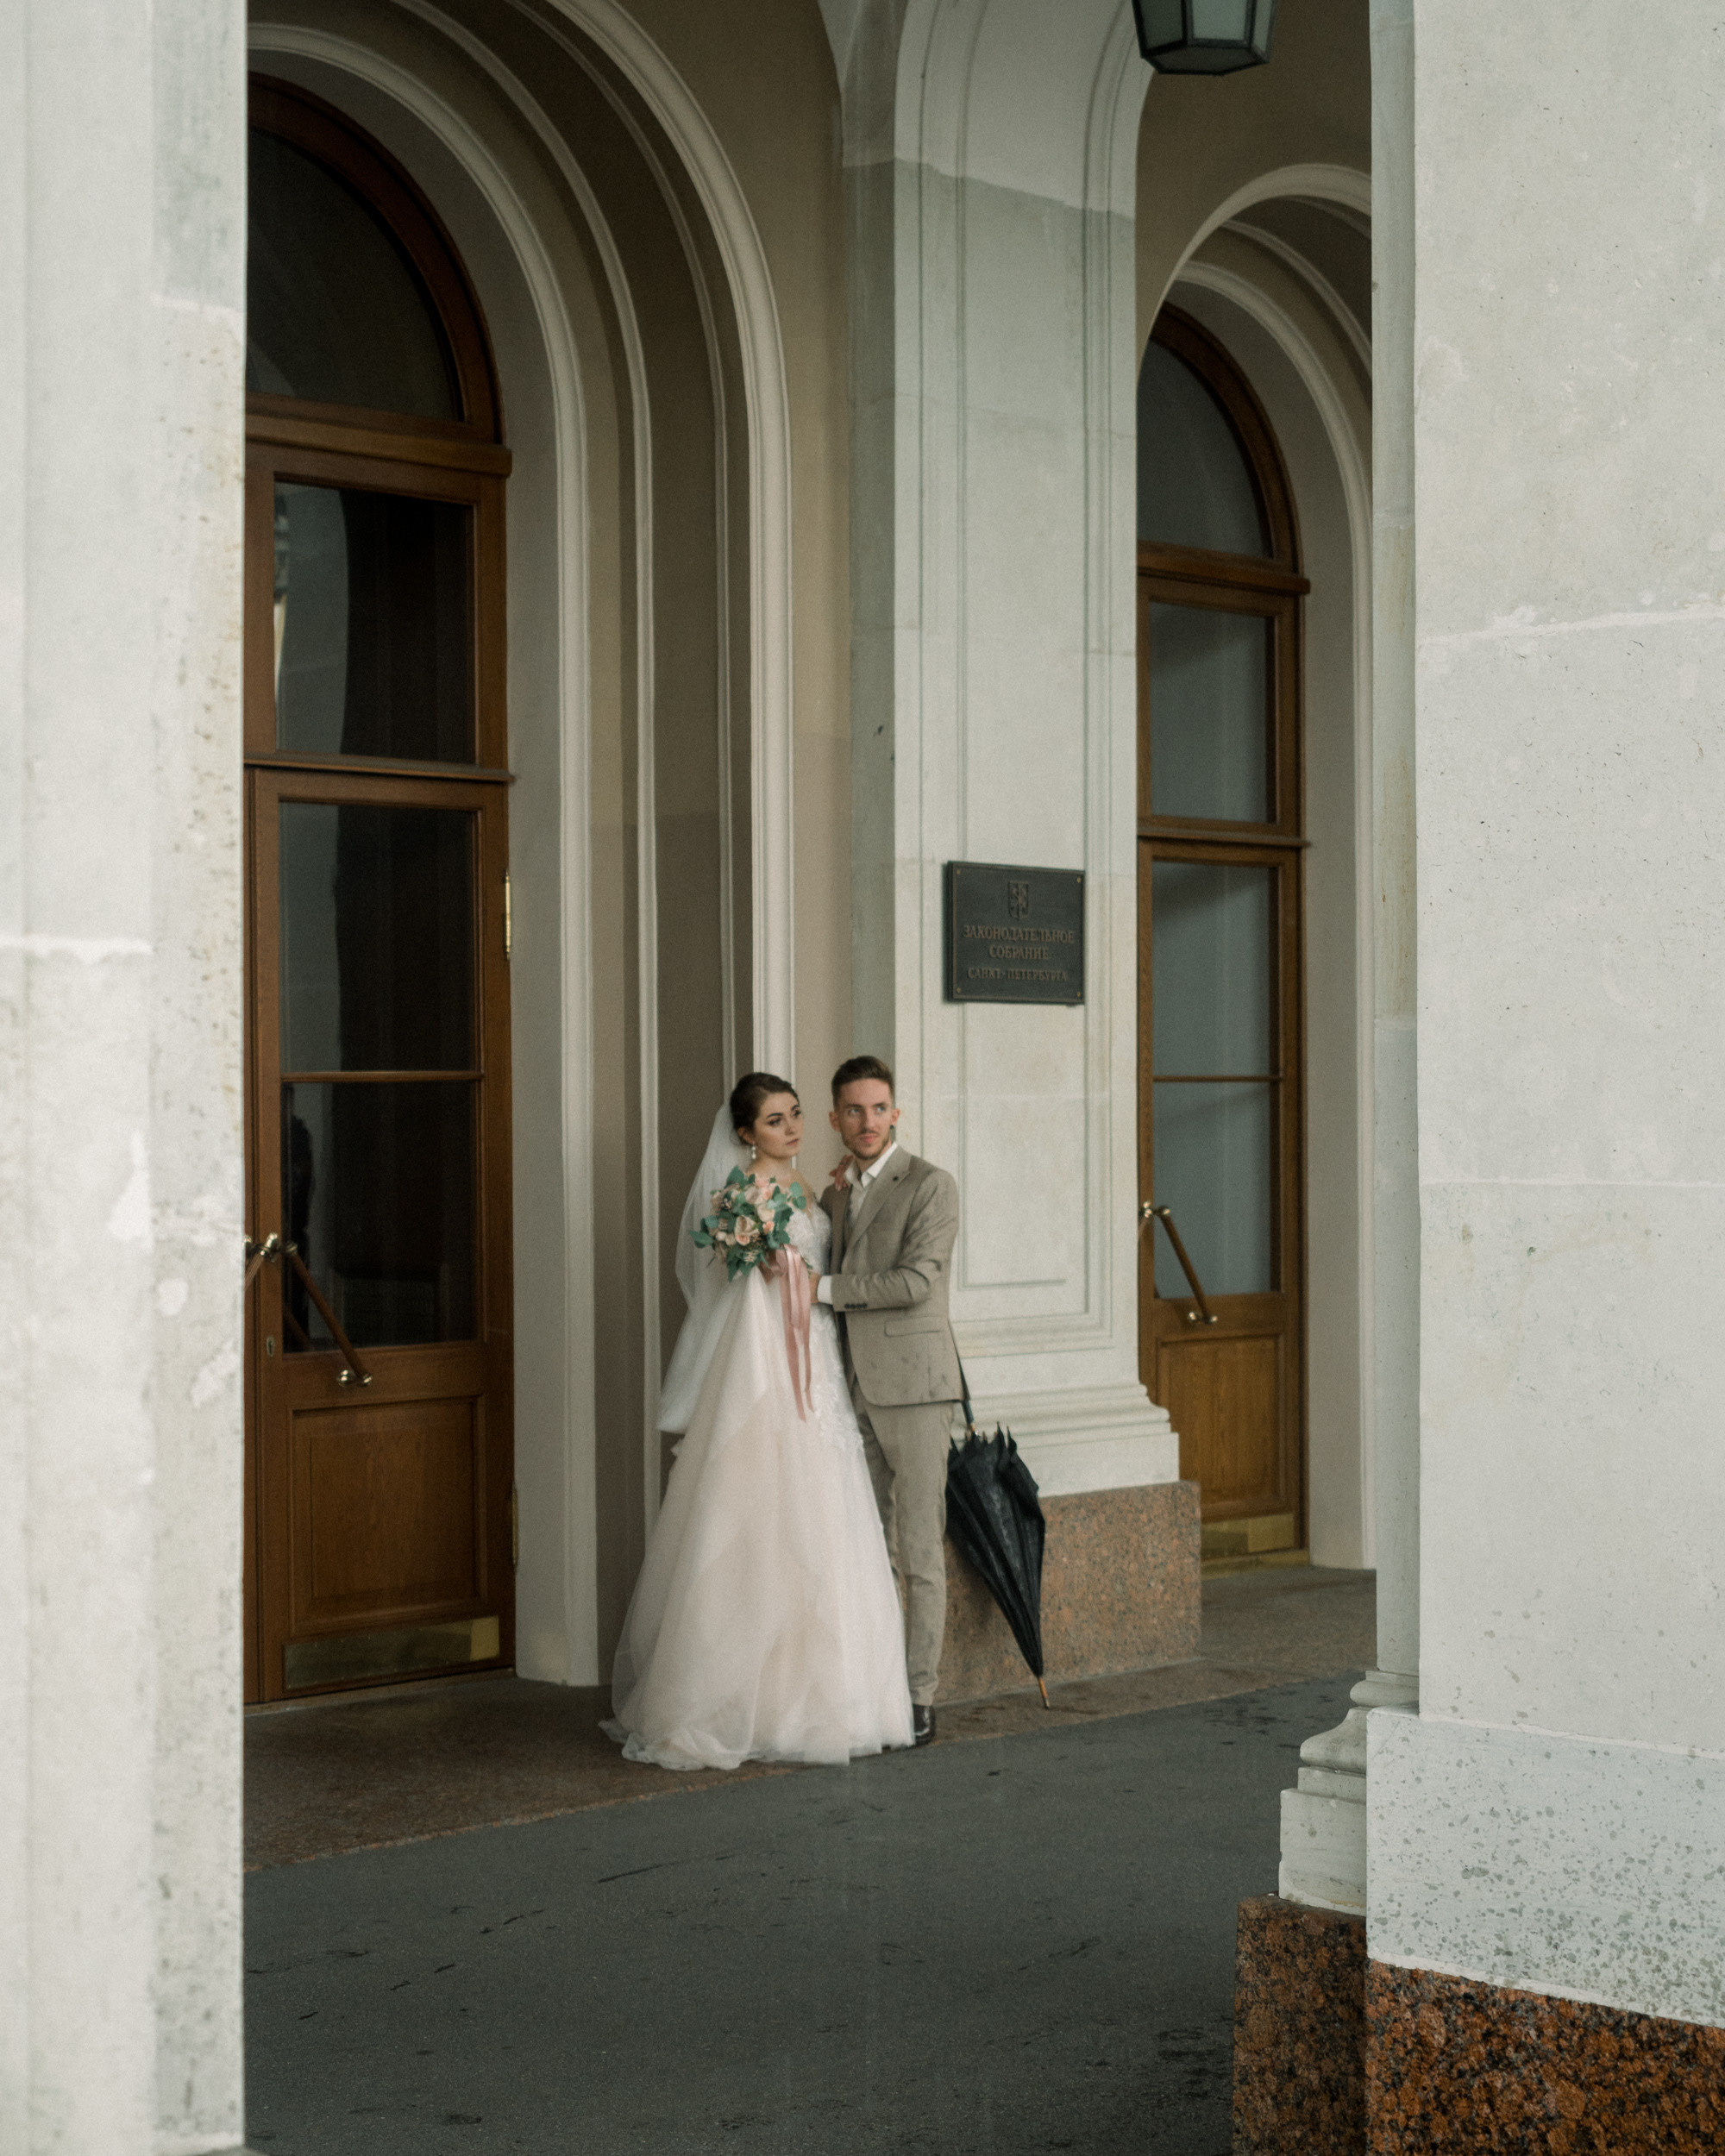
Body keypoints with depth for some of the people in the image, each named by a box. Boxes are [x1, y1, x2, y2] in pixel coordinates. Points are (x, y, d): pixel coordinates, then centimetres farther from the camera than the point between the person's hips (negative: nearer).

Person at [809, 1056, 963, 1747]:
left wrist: (824, 1287, -13)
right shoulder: (834, 1196, 16)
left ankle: (919, 1698, 0)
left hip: (911, 1383, -6)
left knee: (920, 1549, -4)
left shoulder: (929, 1185, -5)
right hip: (852, 1390, 7)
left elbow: (919, 1280, -16)